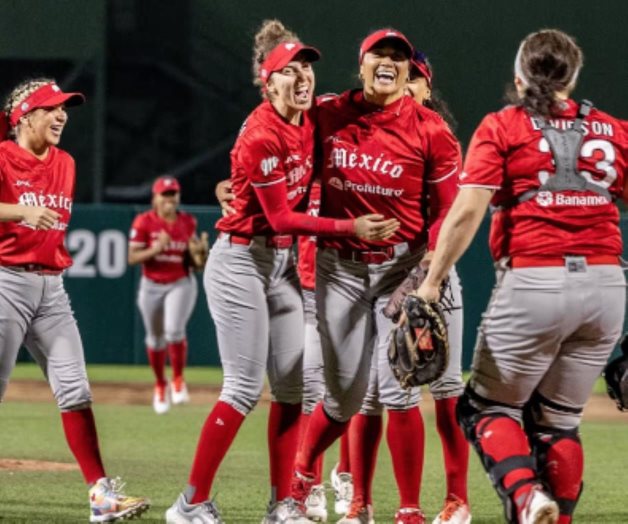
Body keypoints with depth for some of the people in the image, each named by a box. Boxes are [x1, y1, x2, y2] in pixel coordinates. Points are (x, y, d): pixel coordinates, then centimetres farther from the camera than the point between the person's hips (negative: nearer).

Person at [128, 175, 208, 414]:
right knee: (155, 338, 12)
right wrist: (156, 249, -27)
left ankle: (178, 381, -4)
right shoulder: (144, 222, -9)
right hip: (151, 286, 0)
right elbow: (132, 258, -12)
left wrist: (199, 253, -17)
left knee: (174, 329, -23)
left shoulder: (187, 223, -2)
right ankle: (160, 386, 34)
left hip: (181, 284, 0)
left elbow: (194, 263, 5)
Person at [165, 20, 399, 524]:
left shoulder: (309, 122, 3)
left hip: (283, 262, 8)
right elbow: (281, 218, -20)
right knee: (245, 388, -10)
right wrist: (350, 227, -25)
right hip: (242, 260, -8)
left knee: (292, 384, 6)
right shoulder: (262, 136, -21)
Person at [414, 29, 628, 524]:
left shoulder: (502, 127, 3)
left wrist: (431, 283, -8)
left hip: (533, 281, -4)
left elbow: (467, 210, -8)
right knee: (559, 419, 16)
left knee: (489, 405, 9)